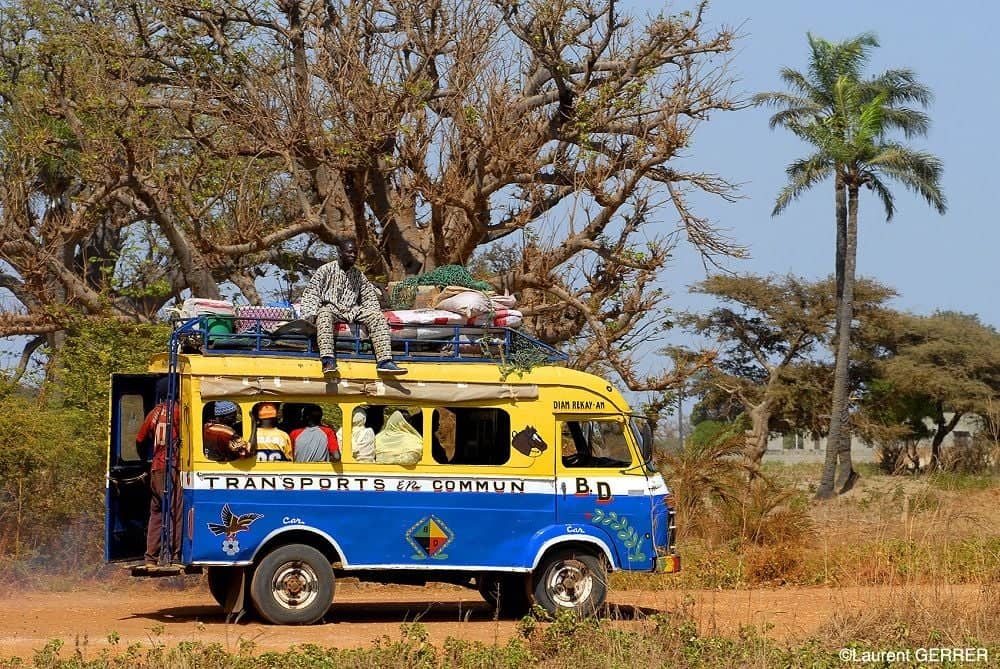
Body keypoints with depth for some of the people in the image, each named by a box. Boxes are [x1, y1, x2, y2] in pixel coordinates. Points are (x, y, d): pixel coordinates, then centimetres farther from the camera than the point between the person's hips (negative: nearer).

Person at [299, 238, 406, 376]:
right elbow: (312, 292, -2)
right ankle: (328, 360, -55)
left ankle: (384, 361, -33)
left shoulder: (358, 275, 16)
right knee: (324, 315, -41)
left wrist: (373, 313, 2)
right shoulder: (326, 270, 3)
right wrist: (310, 313, -18)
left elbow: (369, 296, 21)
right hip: (331, 307, -4)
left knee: (378, 317, -21)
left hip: (352, 310, 4)